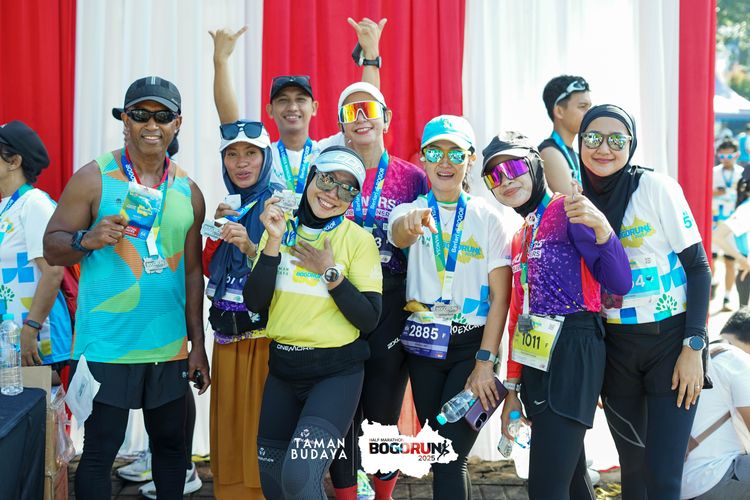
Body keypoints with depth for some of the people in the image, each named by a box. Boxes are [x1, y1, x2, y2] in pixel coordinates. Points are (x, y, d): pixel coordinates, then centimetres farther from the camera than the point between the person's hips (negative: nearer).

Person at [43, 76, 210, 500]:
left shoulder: (188, 191, 8)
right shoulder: (93, 178, -4)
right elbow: (52, 246, -3)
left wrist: (198, 344, 11)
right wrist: (88, 239, -24)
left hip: (170, 347, 4)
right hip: (107, 347, -4)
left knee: (171, 443, 12)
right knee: (100, 449, 1)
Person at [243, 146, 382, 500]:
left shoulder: (358, 239, -6)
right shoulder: (281, 228, 4)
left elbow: (368, 319, -10)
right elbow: (254, 303, -4)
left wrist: (330, 271, -16)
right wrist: (274, 242, -13)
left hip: (336, 372, -4)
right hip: (282, 368, 4)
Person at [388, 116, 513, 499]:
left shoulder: (487, 217, -2)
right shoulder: (410, 211, 2)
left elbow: (500, 297, -5)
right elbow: (400, 235, -25)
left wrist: (485, 363, -13)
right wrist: (412, 223, -49)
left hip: (473, 343, -2)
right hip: (423, 344, 3)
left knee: (449, 456, -10)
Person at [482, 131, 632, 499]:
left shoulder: (568, 212, -6)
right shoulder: (520, 236, 18)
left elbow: (619, 284, -16)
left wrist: (601, 227, -31)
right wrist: (512, 387, 18)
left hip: (571, 354, -8)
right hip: (535, 363, 8)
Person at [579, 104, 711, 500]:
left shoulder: (655, 187, -9)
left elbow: (698, 267, -9)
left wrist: (694, 347, -14)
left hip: (670, 338, -4)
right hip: (615, 346, 4)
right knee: (632, 465, 12)